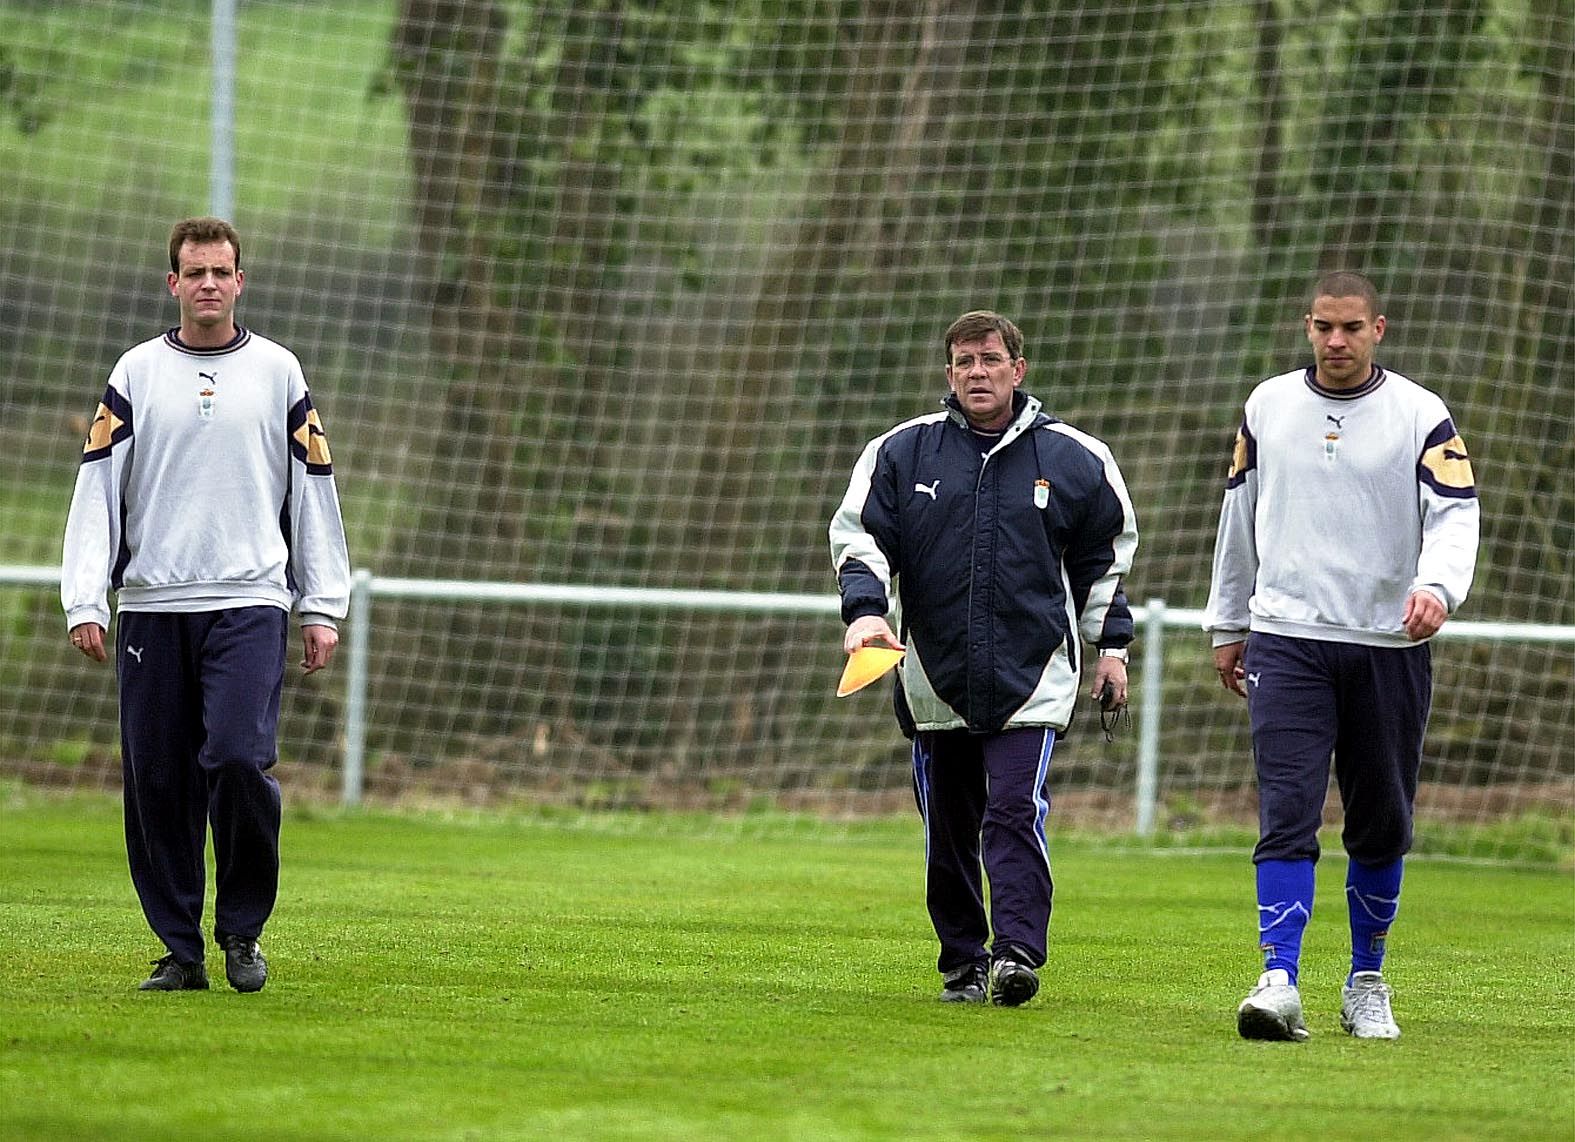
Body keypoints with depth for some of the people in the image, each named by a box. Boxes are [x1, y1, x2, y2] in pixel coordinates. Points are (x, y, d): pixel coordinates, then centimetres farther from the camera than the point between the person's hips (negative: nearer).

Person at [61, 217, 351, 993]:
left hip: (249, 602, -1)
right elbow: (97, 487, 5)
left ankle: (243, 930, 1)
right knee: (158, 780, -1)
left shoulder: (277, 372, 10)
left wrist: (323, 607, 6)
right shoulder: (136, 374, 9)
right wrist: (85, 603, -5)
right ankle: (180, 950, 8)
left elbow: (314, 490, 12)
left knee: (239, 759, -16)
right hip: (151, 604, 1)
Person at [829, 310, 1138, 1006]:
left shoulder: (1075, 459, 6)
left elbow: (1108, 553, 17)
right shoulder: (902, 452, 5)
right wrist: (865, 609, -13)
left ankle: (1018, 952, -21)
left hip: (1033, 681, -2)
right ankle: (964, 965, 17)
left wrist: (1111, 643, 14)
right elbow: (858, 534, 4)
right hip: (934, 678, 2)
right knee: (947, 830, 7)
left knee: (1015, 813, -17)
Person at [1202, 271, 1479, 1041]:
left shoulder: (1422, 416, 0)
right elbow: (1239, 518, 18)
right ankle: (1280, 983, -19)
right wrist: (1227, 626, 20)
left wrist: (1436, 587, -30)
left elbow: (1455, 513, -10)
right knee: (1287, 813, -12)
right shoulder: (1267, 407, 9)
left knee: (1381, 826, 7)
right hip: (1287, 641, 1)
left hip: (1389, 647, -1)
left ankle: (1366, 984, 22)